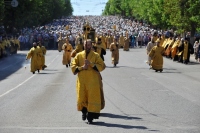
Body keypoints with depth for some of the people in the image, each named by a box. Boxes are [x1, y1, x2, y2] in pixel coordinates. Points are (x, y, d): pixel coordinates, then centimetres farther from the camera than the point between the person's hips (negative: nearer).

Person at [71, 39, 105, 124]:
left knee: (93, 98, -5)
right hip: (82, 80, 2)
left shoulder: (96, 55, 3)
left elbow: (102, 66, -5)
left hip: (93, 81, -2)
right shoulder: (79, 55, 8)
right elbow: (73, 66, 3)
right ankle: (84, 111, 33)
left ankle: (90, 117, 1)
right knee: (81, 98, 4)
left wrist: (91, 64, -16)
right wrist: (82, 67, -14)